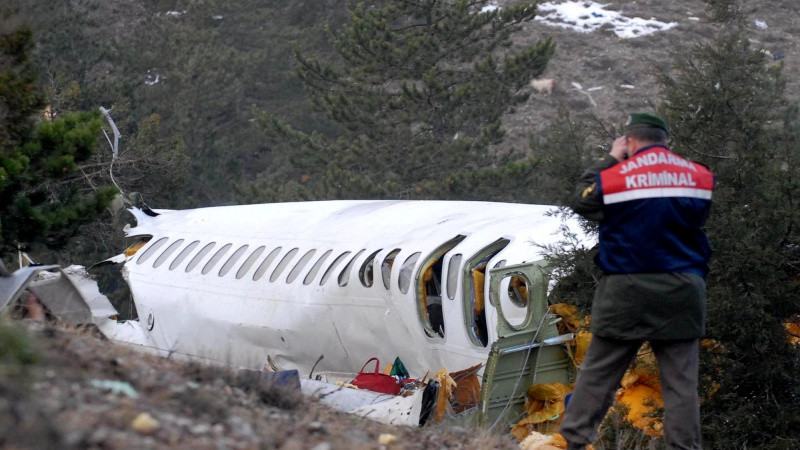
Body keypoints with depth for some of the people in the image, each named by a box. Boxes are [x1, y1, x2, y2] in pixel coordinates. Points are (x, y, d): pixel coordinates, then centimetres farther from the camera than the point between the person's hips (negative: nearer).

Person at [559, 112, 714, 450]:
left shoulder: (614, 177, -7)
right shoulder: (699, 176, 2)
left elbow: (582, 201, 10)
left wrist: (609, 159, 14)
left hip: (627, 291, -2)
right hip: (682, 290, 2)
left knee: (598, 372, 7)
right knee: (681, 381, 4)